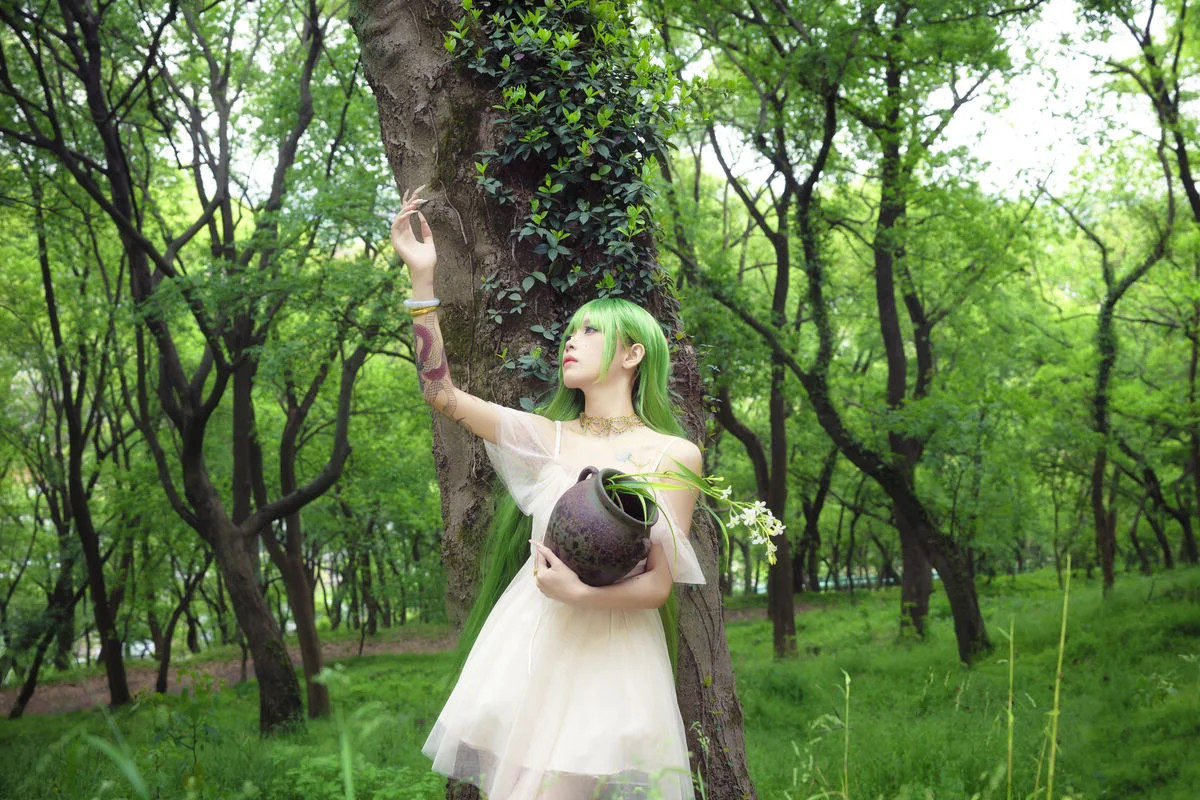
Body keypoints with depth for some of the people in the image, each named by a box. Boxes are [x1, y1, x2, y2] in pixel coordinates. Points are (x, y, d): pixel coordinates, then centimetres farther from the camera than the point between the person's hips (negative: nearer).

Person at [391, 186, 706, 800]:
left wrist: (580, 594, -22)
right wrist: (422, 278, -4)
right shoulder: (548, 437, 10)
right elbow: (442, 393, 1)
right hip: (527, 638, 3)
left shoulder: (673, 454, 0)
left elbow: (658, 584, -4)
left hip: (610, 648, -3)